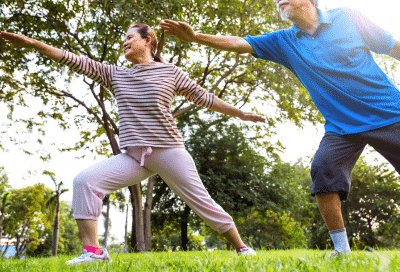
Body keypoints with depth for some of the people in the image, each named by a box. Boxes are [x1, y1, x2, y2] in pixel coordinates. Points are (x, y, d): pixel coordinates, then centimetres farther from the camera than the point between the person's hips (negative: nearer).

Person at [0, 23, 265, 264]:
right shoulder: (115, 75, 14)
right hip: (133, 156, 4)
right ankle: (93, 251, -9)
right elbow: (76, 61, 9)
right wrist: (33, 43, 3)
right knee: (85, 181, -14)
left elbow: (203, 97, 7)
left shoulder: (170, 72, 5)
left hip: (169, 152, -3)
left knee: (202, 202, -2)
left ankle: (242, 248, 18)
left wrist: (241, 114, 7)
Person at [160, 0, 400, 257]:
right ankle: (342, 248, -9)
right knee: (324, 167, -20)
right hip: (341, 127, 2)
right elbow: (236, 43, -5)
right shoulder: (284, 42, 4)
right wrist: (194, 36, -15)